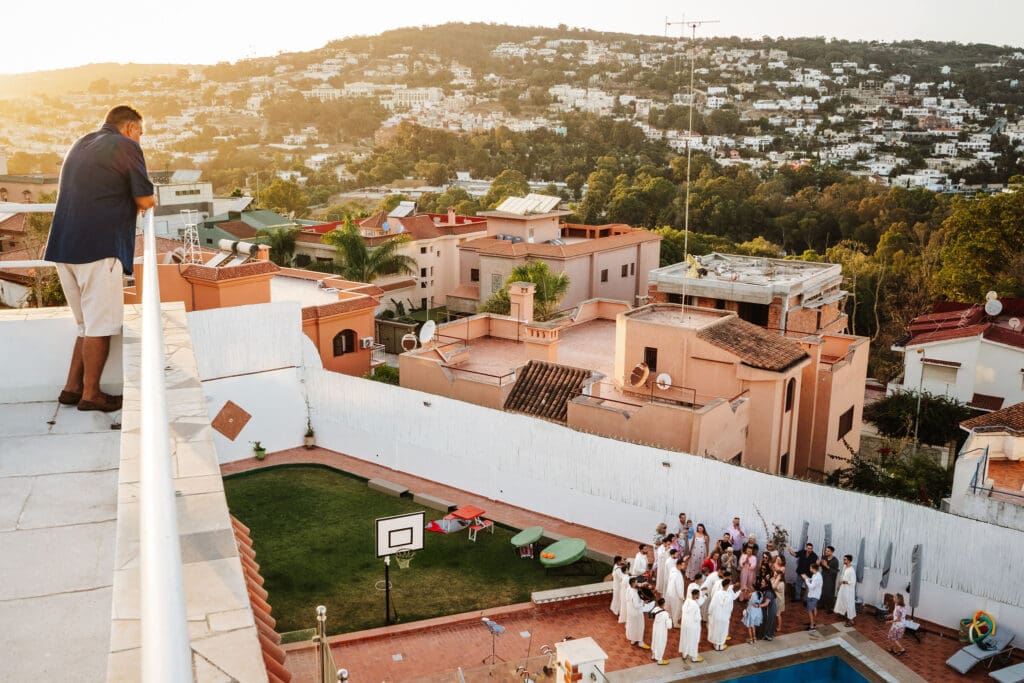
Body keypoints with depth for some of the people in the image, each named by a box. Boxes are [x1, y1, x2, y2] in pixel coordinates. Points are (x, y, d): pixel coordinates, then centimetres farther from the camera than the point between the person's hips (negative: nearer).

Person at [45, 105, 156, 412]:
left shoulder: (80, 145, 21)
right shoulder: (126, 146, -3)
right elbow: (146, 199, -5)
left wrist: (128, 204, 21)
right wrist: (148, 201, 17)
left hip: (64, 246, 8)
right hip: (99, 247, -8)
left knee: (89, 323, 16)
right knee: (100, 324, -1)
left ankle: (72, 387, 17)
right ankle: (91, 395, 3)